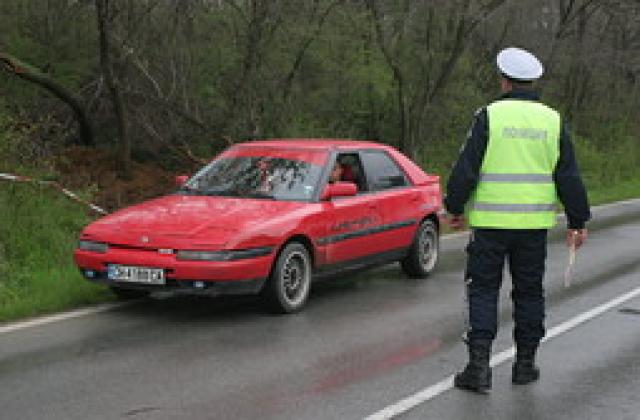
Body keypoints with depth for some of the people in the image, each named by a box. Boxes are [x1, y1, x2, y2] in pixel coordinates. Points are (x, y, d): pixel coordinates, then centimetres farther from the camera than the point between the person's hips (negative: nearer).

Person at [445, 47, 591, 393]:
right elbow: (569, 177, 6)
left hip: (490, 221, -3)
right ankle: (525, 364, 20)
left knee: (483, 290, 3)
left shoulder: (490, 115, -7)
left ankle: (479, 364, -5)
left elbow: (465, 169, -8)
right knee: (529, 292, 14)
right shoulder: (552, 120, 4)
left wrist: (455, 208, 4)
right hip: (534, 222, 3)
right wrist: (577, 221, 12)